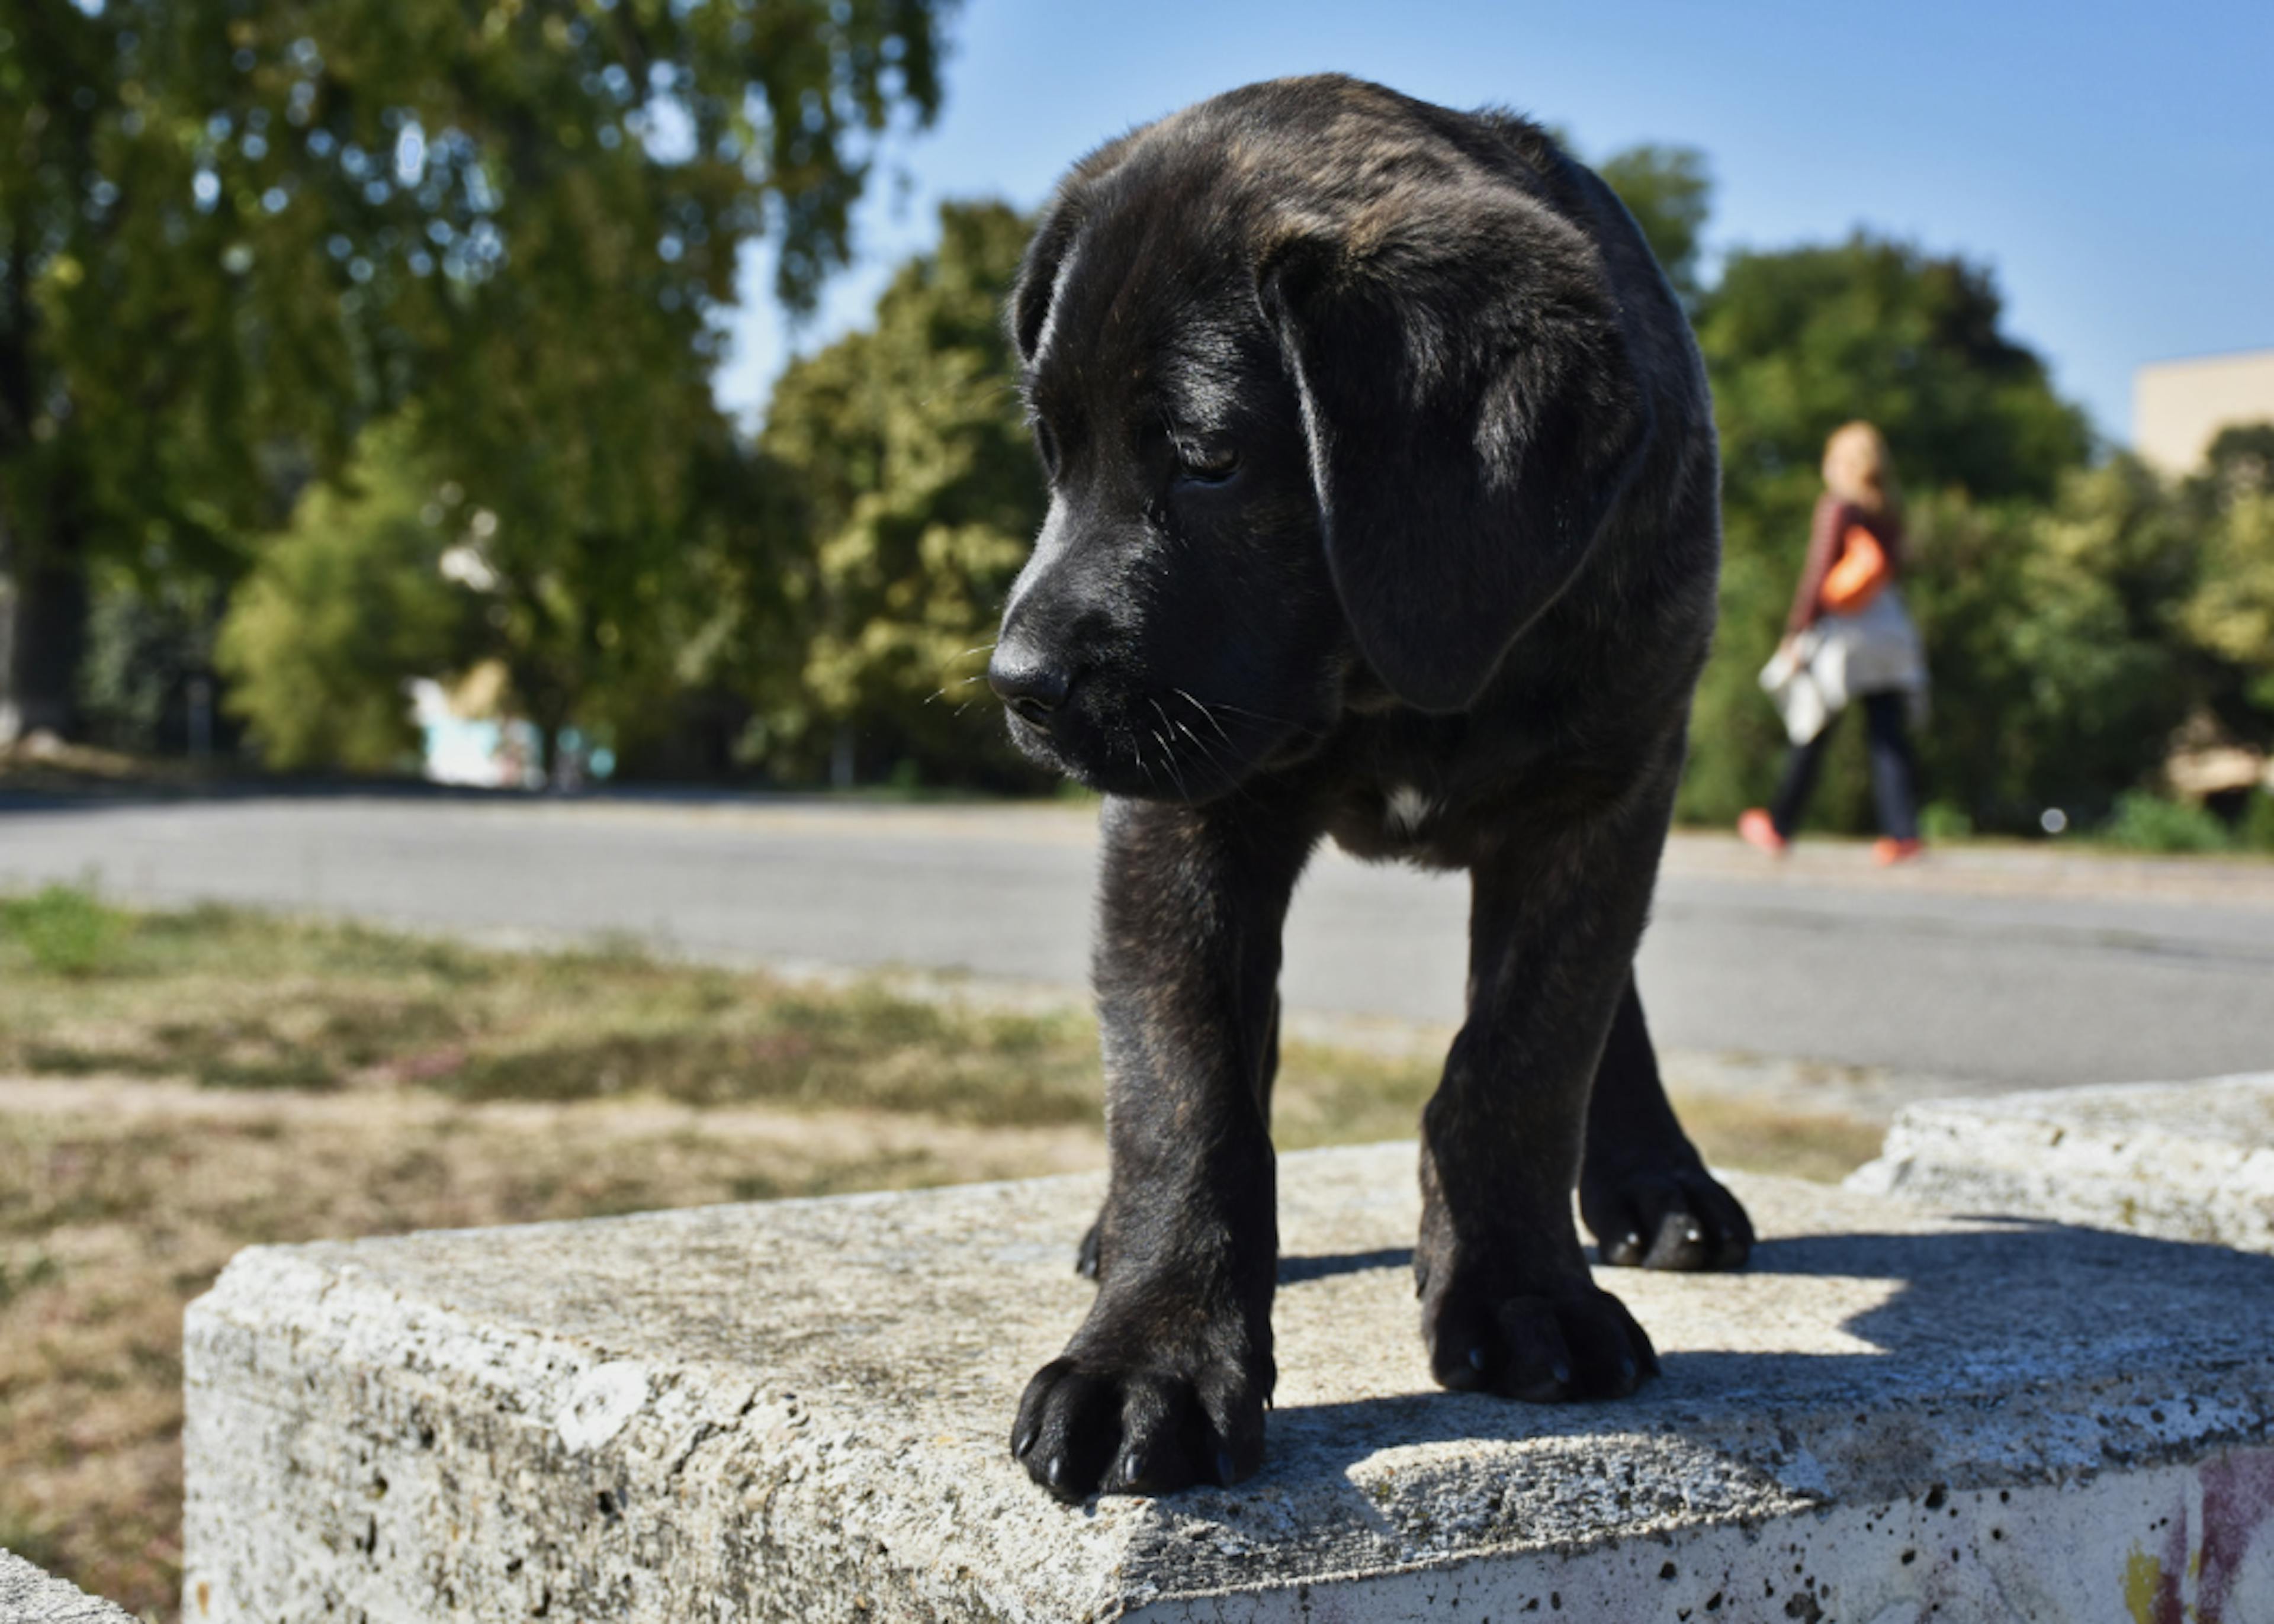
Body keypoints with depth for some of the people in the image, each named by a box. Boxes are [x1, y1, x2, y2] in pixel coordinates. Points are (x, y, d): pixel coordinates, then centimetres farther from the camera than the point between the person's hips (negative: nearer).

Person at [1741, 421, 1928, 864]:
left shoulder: (1836, 506, -8)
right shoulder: (1890, 510, 7)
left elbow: (1818, 574, -11)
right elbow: (1894, 569, 13)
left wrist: (1795, 633, -8)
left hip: (1840, 629, -4)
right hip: (1890, 625, 5)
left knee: (1811, 734, 6)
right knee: (1889, 735, 1)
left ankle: (1779, 826, 17)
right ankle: (1902, 831, -8)